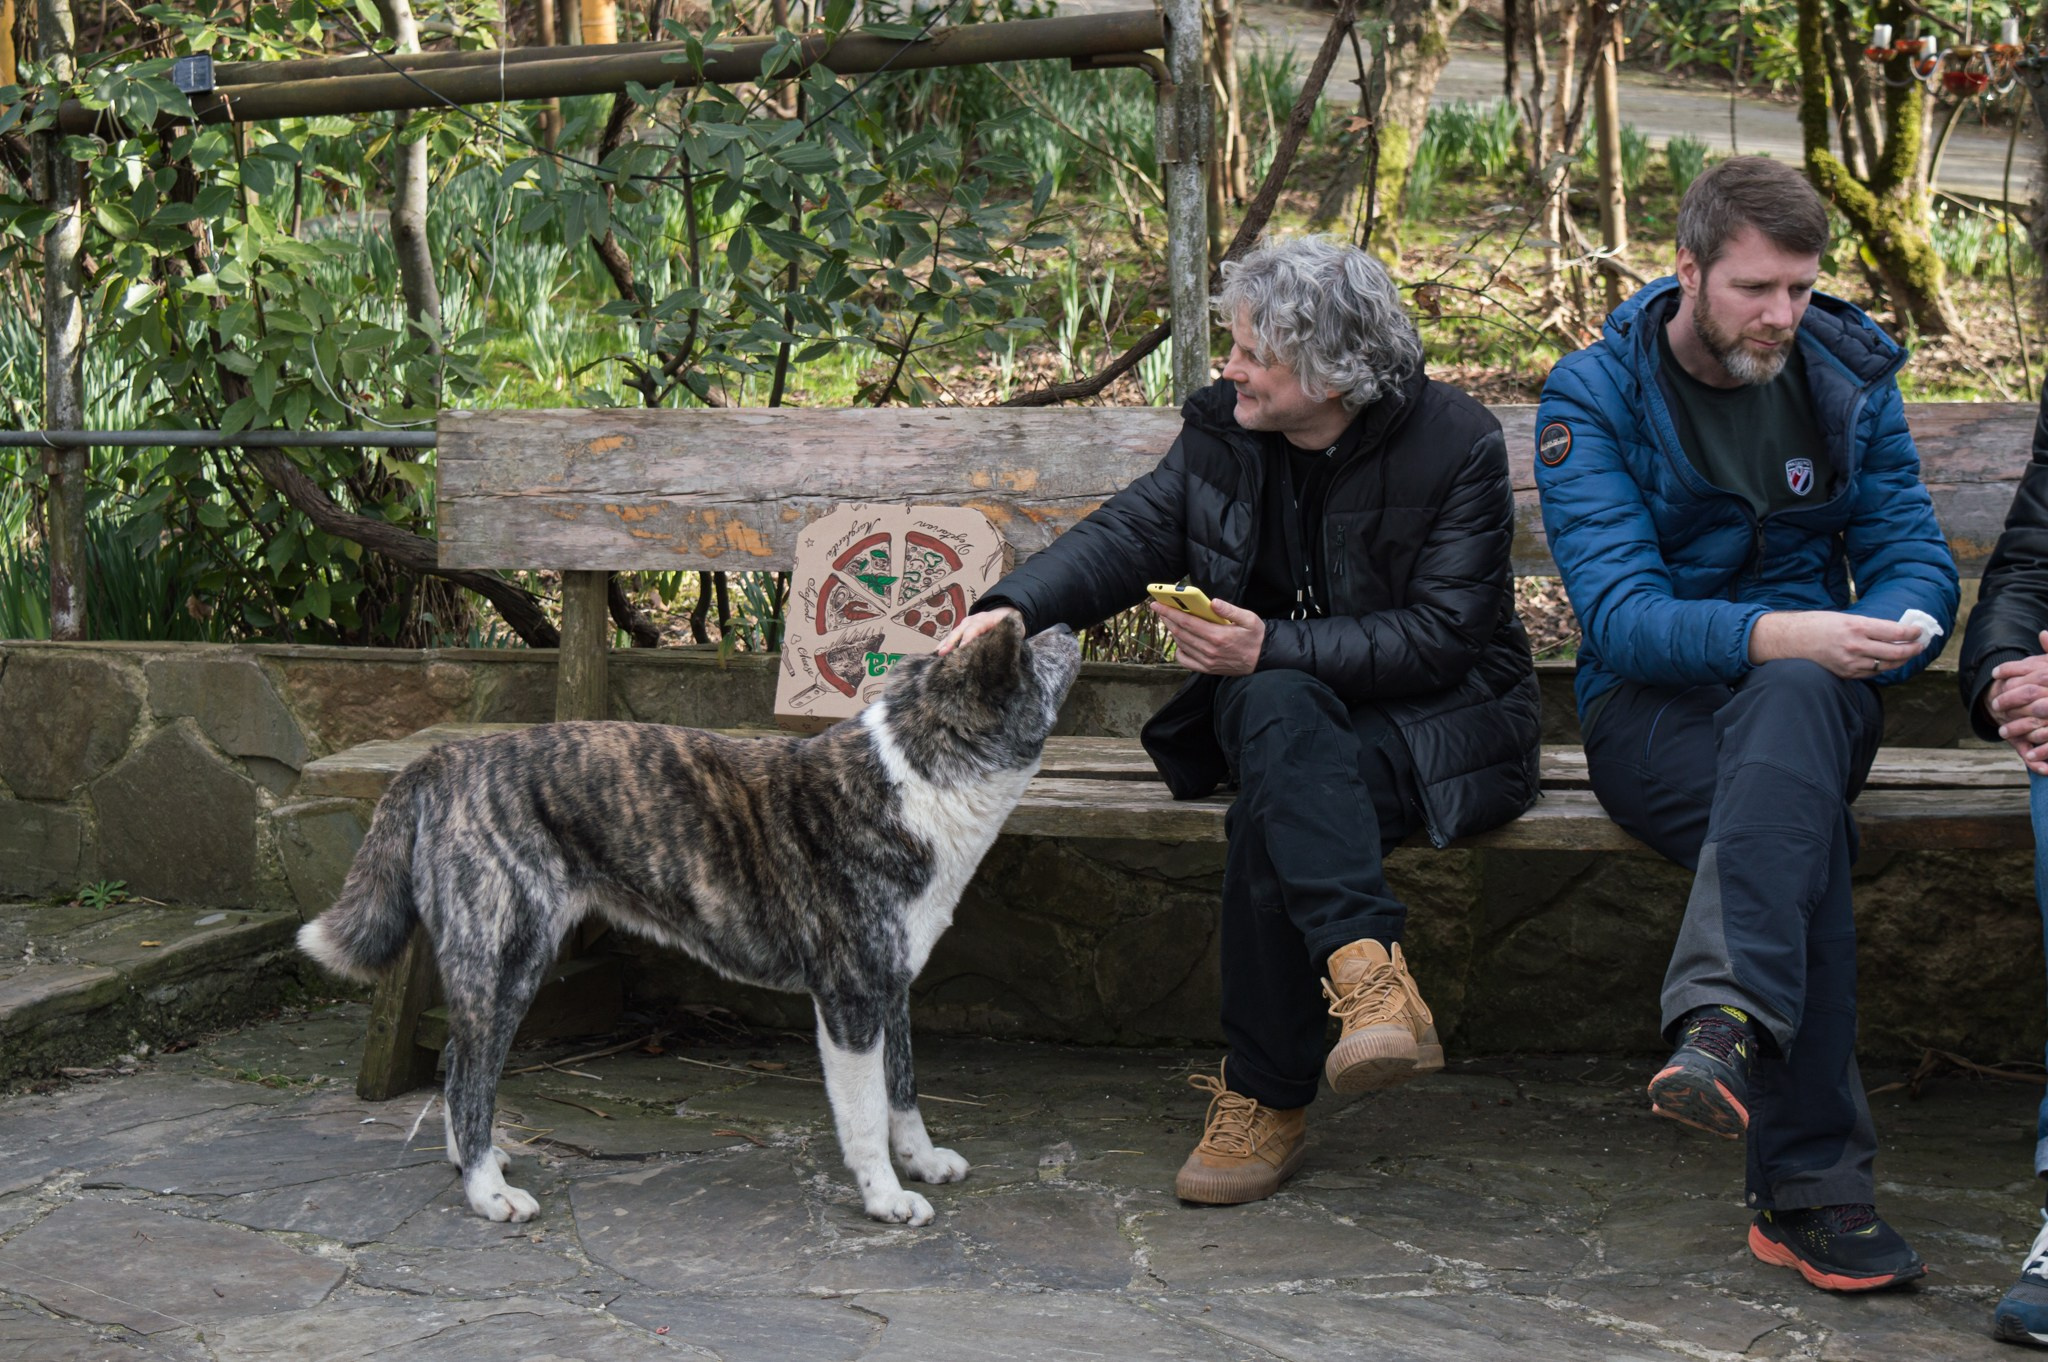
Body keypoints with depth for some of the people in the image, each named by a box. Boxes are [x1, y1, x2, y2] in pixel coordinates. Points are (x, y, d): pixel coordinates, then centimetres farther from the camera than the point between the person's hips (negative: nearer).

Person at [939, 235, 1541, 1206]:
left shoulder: (1458, 445, -11)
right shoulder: (1222, 428, 5)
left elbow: (1442, 634, -17)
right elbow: (1128, 535, -1)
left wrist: (1273, 648, -27)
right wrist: (1014, 609, -21)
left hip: (1440, 714, -4)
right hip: (1274, 701, 4)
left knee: (1271, 815, -35)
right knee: (1277, 711, -37)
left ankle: (1264, 1094, -29)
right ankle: (1368, 971, -48)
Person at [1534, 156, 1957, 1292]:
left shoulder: (1846, 377, 8)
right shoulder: (1592, 397, -5)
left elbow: (1915, 559, 7)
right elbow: (1619, 612, -16)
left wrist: (1873, 635, -19)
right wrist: (1777, 632, -34)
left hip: (1808, 687, 3)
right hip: (1649, 702, -2)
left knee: (1791, 703, -38)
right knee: (1809, 827, -35)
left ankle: (1727, 1021, -55)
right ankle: (1812, 1184, -40)